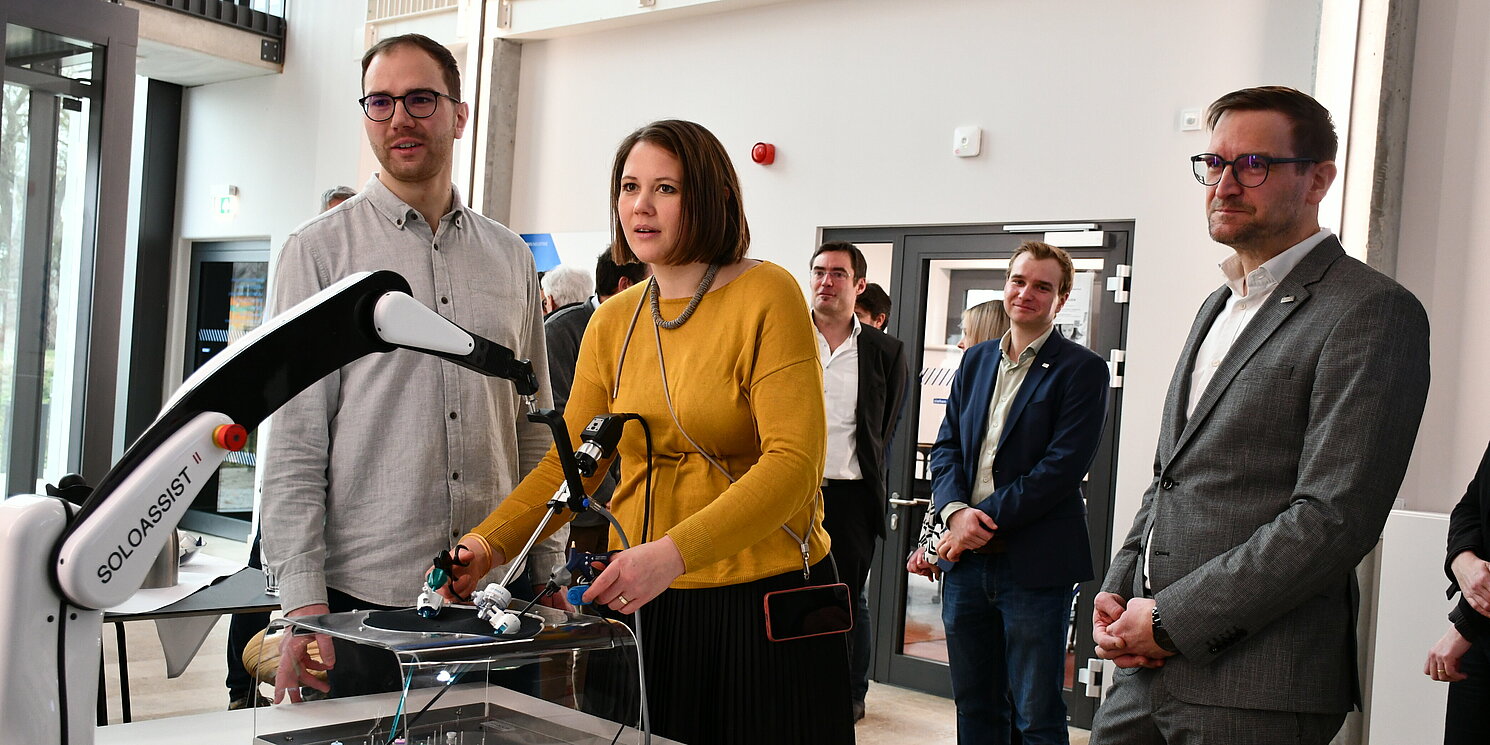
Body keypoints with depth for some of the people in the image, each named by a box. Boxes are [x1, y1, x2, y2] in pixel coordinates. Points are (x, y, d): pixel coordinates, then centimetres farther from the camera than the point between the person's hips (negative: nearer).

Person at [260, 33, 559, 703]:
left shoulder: (510, 258, 10)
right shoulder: (319, 251, -1)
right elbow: (293, 441, -7)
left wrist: (549, 571, 9)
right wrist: (302, 599, -13)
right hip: (363, 595, -3)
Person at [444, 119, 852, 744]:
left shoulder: (766, 296, -10)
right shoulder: (612, 323, 7)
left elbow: (794, 463, -18)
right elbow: (568, 461, 7)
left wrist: (673, 553, -28)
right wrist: (487, 543, -9)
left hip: (764, 600, -4)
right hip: (642, 605, 4)